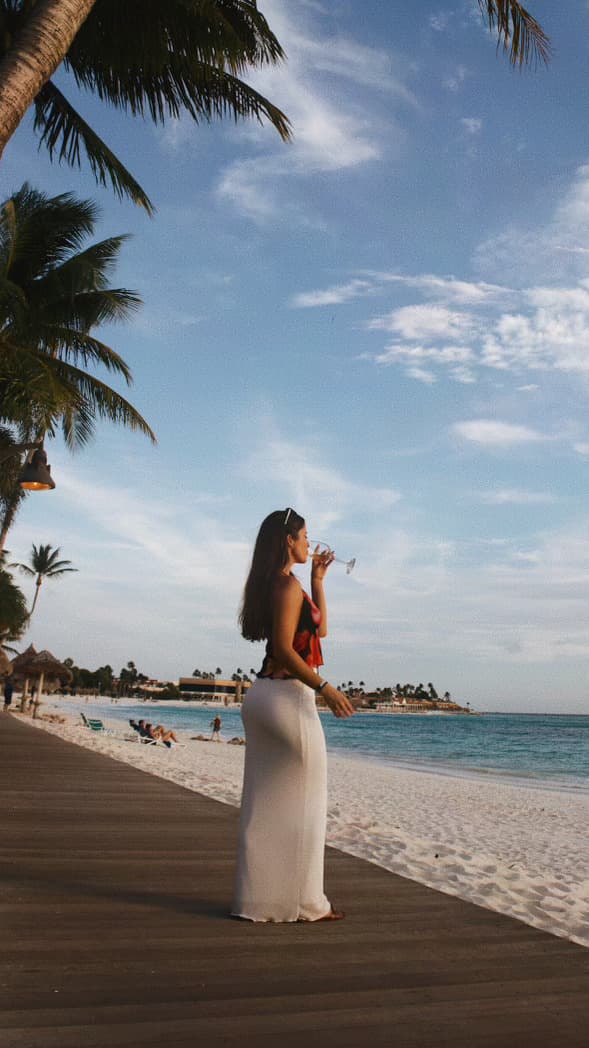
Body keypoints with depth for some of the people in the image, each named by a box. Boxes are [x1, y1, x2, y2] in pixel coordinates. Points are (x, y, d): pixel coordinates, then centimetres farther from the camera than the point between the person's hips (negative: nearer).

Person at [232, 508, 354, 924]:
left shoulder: (279, 586, 17)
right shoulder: (288, 585, -12)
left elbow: (320, 629, 22)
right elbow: (283, 649, -20)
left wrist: (318, 580, 20)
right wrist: (325, 688, -18)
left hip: (266, 696, 10)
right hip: (288, 697, -10)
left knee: (266, 805, 12)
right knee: (301, 804, 0)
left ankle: (259, 897, 20)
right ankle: (303, 900, 9)